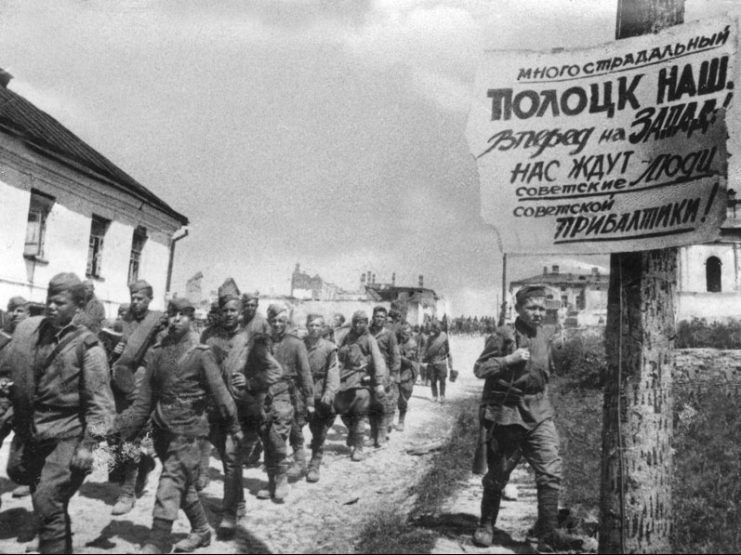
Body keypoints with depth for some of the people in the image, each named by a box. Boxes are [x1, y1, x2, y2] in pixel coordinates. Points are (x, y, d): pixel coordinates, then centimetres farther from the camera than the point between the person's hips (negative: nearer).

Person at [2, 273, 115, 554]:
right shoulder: (28, 329, 1)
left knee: (47, 504, -8)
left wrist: (89, 444, -19)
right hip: (28, 430, 7)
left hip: (66, 436, -7)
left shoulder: (86, 344, -14)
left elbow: (99, 401, -15)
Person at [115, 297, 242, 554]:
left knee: (169, 488, -8)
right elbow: (144, 398, 6)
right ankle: (201, 530, 36)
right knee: (184, 485, 18)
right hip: (163, 430, 6)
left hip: (187, 431, -6)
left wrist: (234, 426, -3)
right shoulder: (156, 352, 5)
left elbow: (219, 392, -7)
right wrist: (123, 427, 0)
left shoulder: (201, 353, -9)